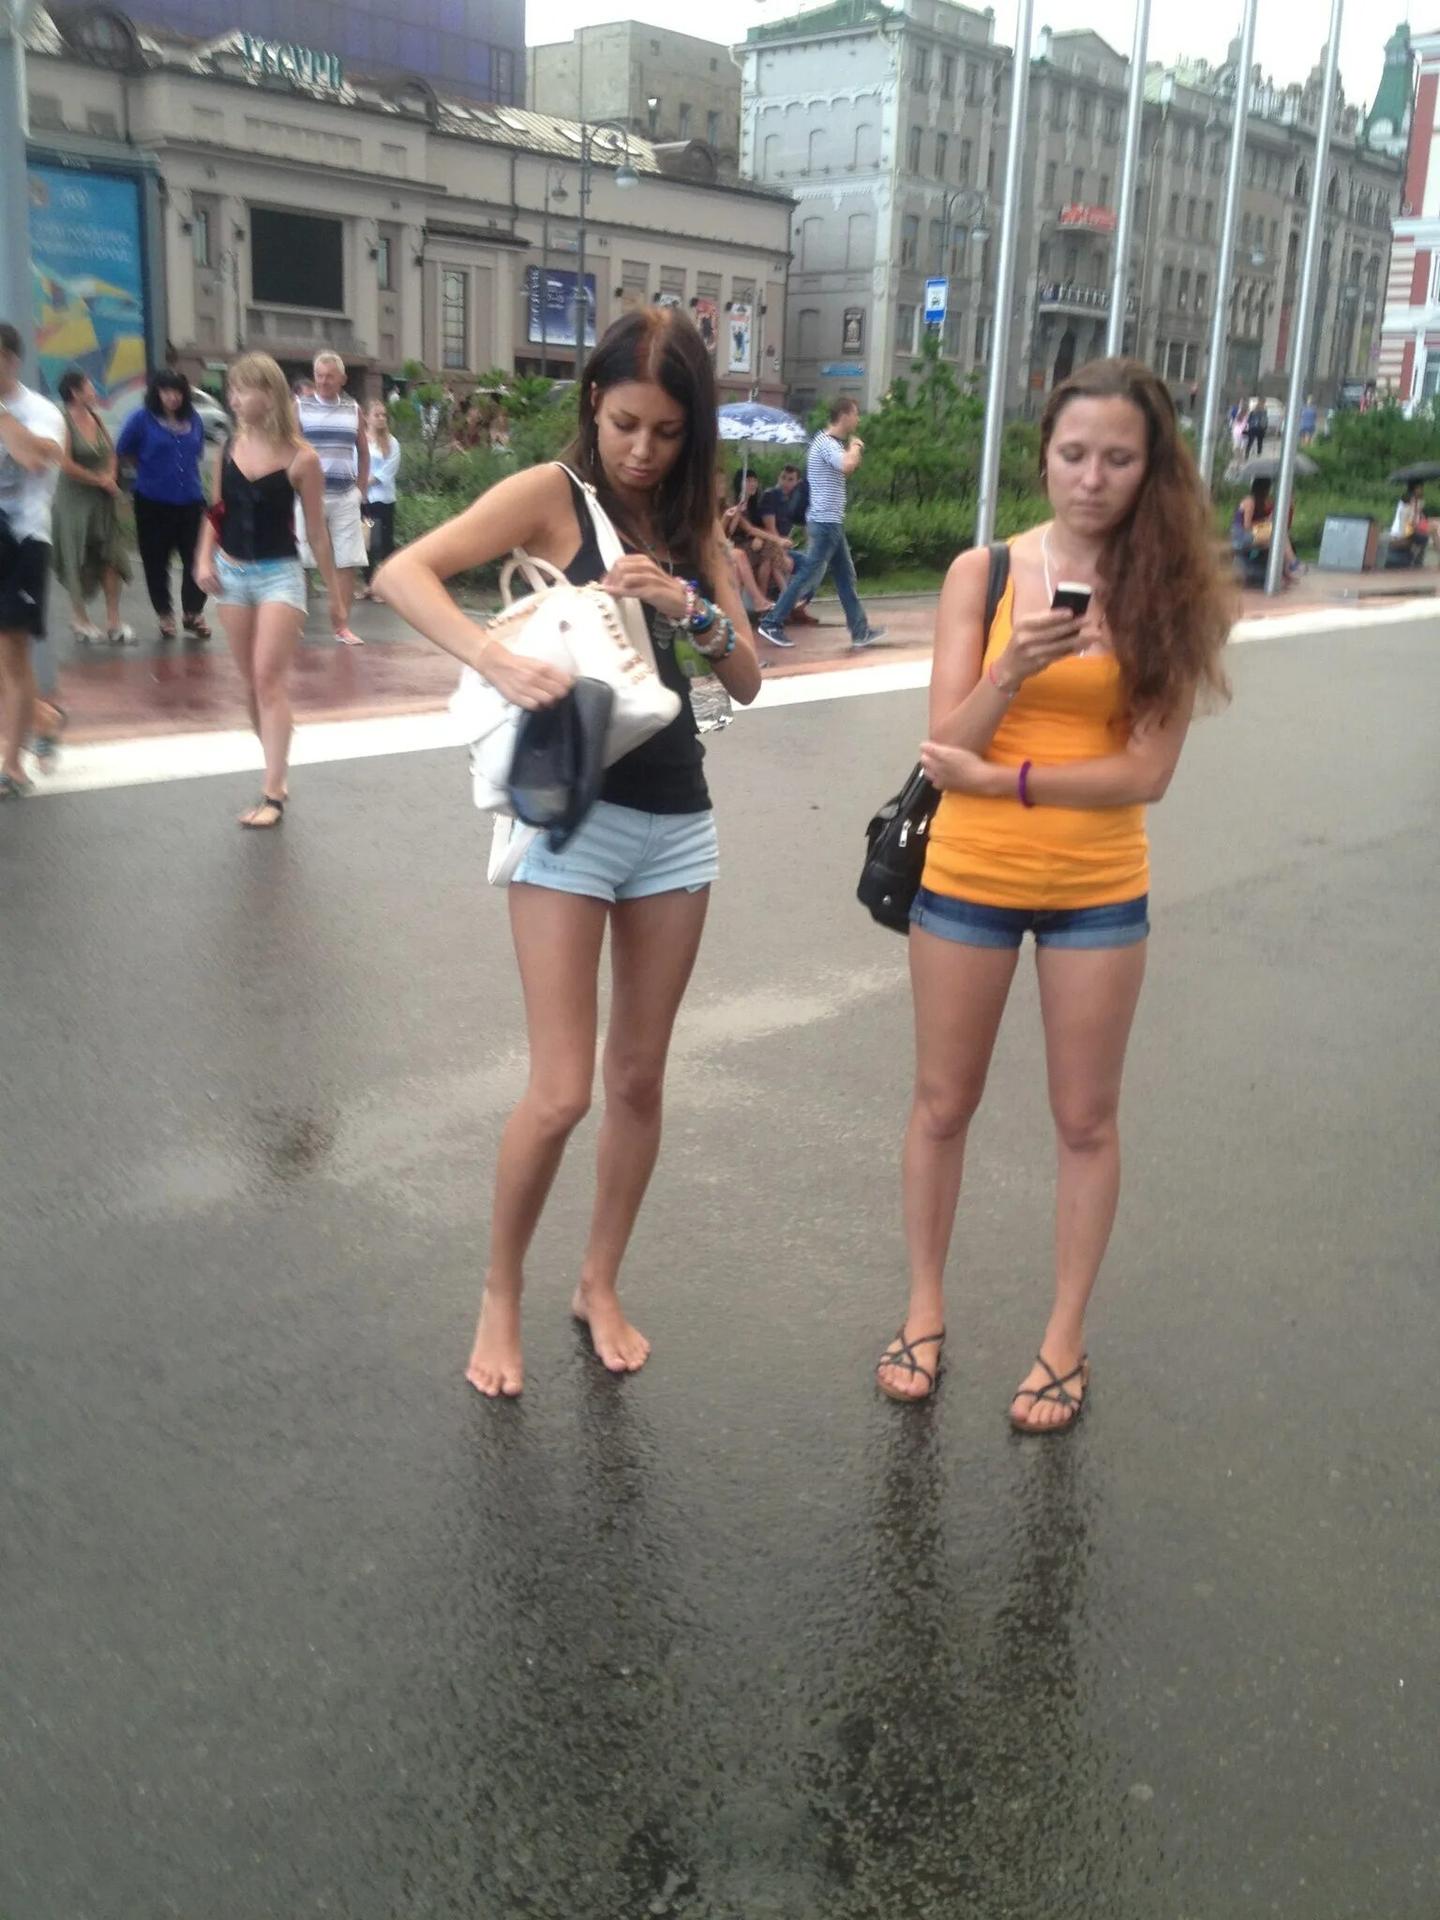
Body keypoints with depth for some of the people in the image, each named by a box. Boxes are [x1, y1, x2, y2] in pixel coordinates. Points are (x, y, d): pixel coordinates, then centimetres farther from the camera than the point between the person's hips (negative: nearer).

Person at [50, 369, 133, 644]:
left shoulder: (95, 418, 7)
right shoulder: (64, 421, -13)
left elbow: (111, 451, 15)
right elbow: (66, 465, -19)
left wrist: (110, 476, -4)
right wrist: (99, 480, -11)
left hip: (103, 500, 6)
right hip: (75, 500, -6)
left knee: (111, 559, 1)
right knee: (78, 562, 5)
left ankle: (113, 621, 4)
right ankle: (79, 617, 19)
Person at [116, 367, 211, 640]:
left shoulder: (193, 419, 4)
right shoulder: (142, 419, -6)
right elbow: (122, 453, 2)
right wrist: (149, 467, 8)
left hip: (190, 500, 2)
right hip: (153, 502, -2)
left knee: (196, 559, 0)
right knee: (156, 561, 6)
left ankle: (194, 613, 15)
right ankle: (164, 614, 21)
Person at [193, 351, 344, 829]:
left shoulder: (301, 458, -10)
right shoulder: (227, 449, 3)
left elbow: (316, 530, -4)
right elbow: (216, 512, 13)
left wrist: (334, 592, 0)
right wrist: (204, 560, -1)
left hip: (279, 574, -5)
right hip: (231, 572, 5)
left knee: (269, 679, -13)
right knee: (252, 684, 10)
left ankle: (272, 794, -12)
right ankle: (278, 773, 23)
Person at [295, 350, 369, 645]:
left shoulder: (353, 409, 9)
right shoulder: (300, 408, 0)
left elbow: (363, 452, 18)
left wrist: (361, 488, 10)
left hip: (345, 497, 3)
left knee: (348, 563, -1)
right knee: (299, 562, 1)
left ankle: (342, 626, 6)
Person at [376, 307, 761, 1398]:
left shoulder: (692, 524, 11)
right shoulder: (551, 494, -4)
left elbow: (747, 682, 4)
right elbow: (403, 574, -18)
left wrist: (690, 606, -13)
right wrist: (500, 665, -32)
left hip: (678, 820, 5)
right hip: (572, 814, -5)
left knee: (639, 1077, 11)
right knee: (561, 1093, -5)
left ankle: (601, 1287, 29)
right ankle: (501, 1294, 19)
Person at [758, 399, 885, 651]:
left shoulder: (833, 442, 15)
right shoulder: (825, 442, -16)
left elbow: (845, 471, 26)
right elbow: (847, 465, -35)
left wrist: (855, 452, 12)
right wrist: (856, 446, -16)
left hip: (833, 522, 10)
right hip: (825, 523, -10)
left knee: (846, 577, 11)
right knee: (808, 576, -6)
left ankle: (860, 632, 15)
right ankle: (771, 624, 1)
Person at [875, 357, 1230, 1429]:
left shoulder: (1164, 592, -4)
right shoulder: (982, 573, -4)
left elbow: (1147, 770, -11)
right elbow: (947, 743, -10)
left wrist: (1003, 780, -18)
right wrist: (1015, 669, -26)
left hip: (1099, 892, 0)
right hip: (968, 879, 1)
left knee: (1086, 1120, 10)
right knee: (944, 1105, 13)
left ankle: (1067, 1340, 27)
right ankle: (926, 1311, 32)